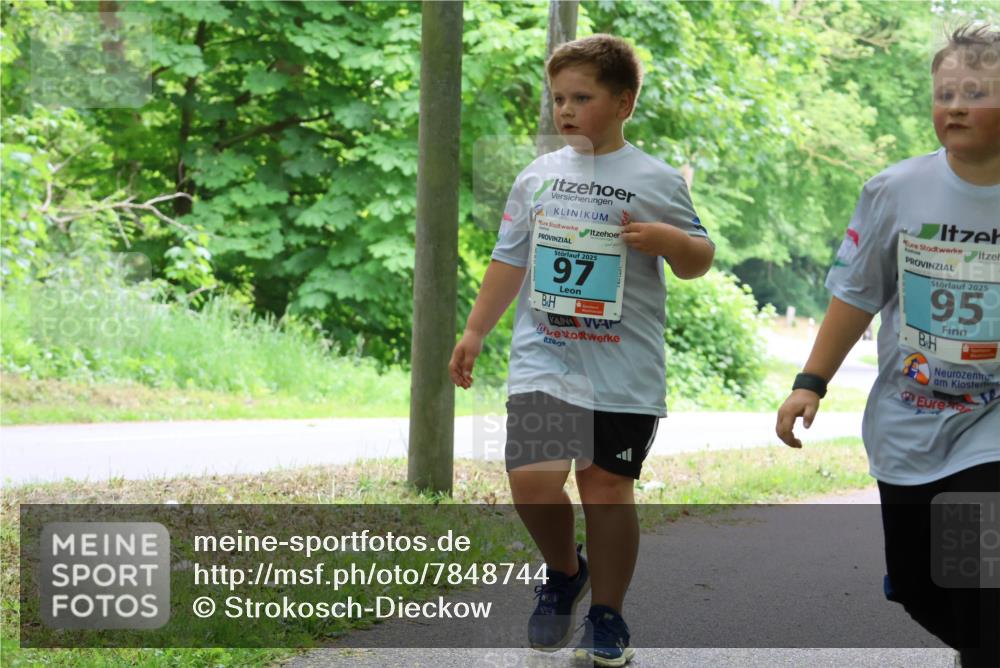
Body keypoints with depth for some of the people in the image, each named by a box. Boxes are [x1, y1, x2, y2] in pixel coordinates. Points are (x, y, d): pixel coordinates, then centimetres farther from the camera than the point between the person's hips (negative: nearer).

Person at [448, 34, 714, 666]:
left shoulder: (656, 181, 0)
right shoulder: (537, 177, 9)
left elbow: (698, 261, 5)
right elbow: (509, 260, 17)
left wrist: (670, 240, -16)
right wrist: (475, 332, 15)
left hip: (625, 371, -2)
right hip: (543, 361, 2)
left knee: (607, 485, 2)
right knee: (532, 480, -11)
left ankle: (607, 615, 19)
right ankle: (565, 571, 18)